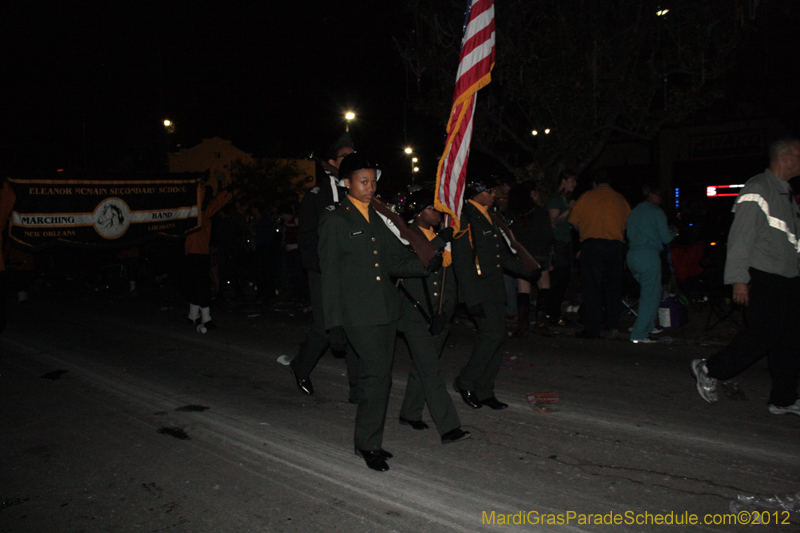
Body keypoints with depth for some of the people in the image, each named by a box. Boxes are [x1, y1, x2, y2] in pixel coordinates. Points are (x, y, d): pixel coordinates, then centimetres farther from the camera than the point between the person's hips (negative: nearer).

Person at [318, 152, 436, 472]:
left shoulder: (379, 218, 14)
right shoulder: (335, 220, -3)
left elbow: (396, 261, 10)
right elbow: (330, 274, -5)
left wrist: (427, 264, -9)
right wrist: (334, 323, -9)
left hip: (386, 310, 6)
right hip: (358, 313, -6)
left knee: (380, 379, 11)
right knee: (376, 377, -8)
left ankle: (369, 441, 26)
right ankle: (368, 444, 10)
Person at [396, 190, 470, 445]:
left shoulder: (443, 238, 10)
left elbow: (449, 280, 8)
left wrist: (444, 313, -3)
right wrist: (439, 242, -24)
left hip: (438, 317, 6)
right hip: (416, 317, -6)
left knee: (422, 366, 16)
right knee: (431, 371, -8)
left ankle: (410, 414, 33)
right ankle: (448, 427, -6)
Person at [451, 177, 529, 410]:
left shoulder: (489, 217, 17)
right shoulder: (465, 219, -11)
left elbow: (503, 254, 24)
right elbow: (462, 262, -17)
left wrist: (529, 271, 17)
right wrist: (473, 299, -20)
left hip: (495, 288, 9)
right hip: (479, 290, -9)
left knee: (496, 338, 7)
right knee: (492, 334, -13)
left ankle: (484, 391, 18)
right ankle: (465, 382, 5)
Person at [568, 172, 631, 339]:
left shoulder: (587, 196, 4)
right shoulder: (620, 199, 11)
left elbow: (574, 221, 5)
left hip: (592, 244, -3)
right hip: (616, 245, 3)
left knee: (591, 287, -1)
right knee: (613, 286, 12)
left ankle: (592, 329, -2)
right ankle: (614, 325, 10)